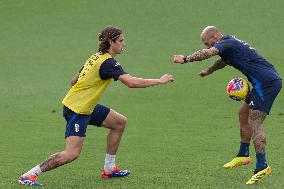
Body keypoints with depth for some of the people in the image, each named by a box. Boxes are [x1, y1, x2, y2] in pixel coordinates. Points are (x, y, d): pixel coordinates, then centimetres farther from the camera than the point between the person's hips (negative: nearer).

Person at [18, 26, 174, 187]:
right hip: (77, 110, -10)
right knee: (72, 153, -17)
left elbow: (74, 81, 17)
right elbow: (131, 82, -29)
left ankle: (109, 169, 21)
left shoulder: (96, 57, 9)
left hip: (87, 106, 10)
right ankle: (29, 175, -12)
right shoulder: (108, 62, -19)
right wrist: (160, 81, -21)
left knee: (120, 122, 15)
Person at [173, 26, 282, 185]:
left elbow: (208, 53, -29)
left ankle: (262, 167, -19)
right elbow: (223, 61, 42)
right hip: (269, 81, 10)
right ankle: (243, 156, 31)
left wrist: (185, 59, -23)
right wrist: (208, 71, 52)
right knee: (244, 113, 21)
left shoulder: (227, 43, -10)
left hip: (266, 82, -10)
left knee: (254, 123, -14)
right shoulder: (232, 43, 21)